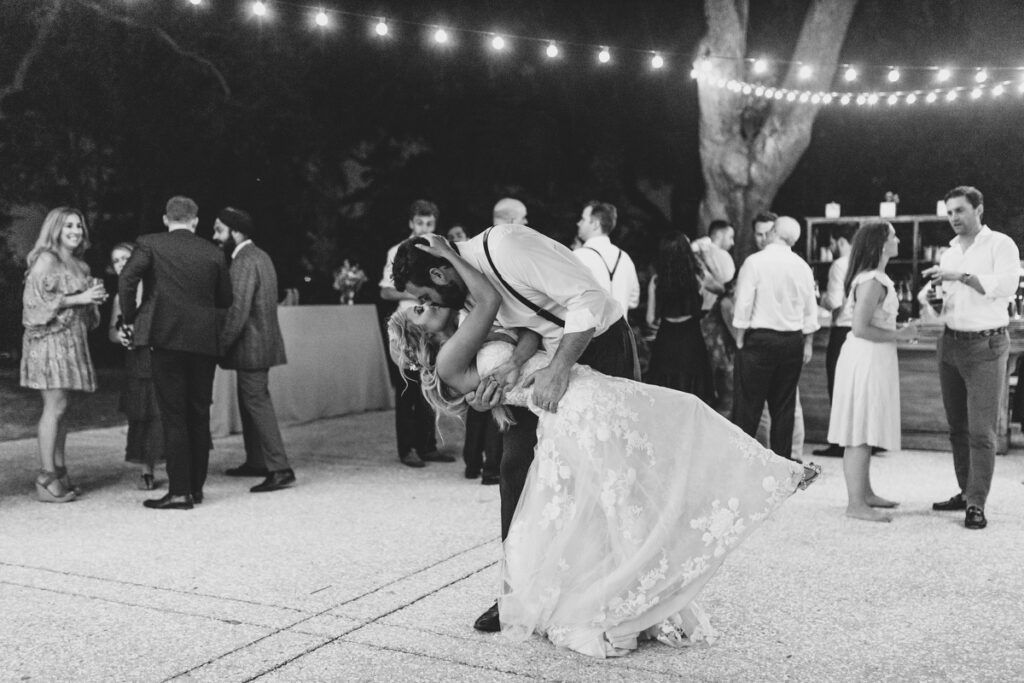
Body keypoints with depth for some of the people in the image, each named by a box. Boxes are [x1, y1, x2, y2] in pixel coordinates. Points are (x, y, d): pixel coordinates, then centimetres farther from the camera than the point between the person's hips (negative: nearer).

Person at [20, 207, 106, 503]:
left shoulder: (79, 266, 19)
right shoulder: (46, 260, -5)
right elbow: (36, 299, -13)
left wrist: (95, 297, 5)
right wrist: (78, 298, -15)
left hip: (72, 341, 8)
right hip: (50, 340, -8)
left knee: (62, 408, 7)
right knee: (55, 407, -10)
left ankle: (59, 471, 10)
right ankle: (46, 478, -8)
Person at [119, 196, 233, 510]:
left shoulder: (149, 244, 0)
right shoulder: (214, 253, 7)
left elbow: (126, 280, -13)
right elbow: (226, 299, 12)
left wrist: (130, 319, 0)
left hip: (166, 339, -3)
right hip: (205, 342, 3)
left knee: (174, 416, -1)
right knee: (199, 415, 12)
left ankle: (179, 491, -2)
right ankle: (196, 487, 19)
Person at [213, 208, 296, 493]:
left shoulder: (244, 262, -17)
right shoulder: (260, 256, 15)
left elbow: (238, 311, -24)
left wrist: (220, 346, -18)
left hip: (251, 345, -10)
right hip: (262, 340, 10)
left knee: (257, 403, -9)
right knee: (251, 402, 18)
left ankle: (280, 469, -10)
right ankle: (256, 461, 27)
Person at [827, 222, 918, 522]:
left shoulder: (875, 278, 16)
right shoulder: (873, 281, -18)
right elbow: (860, 328, -23)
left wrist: (899, 332, 12)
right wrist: (899, 336, -15)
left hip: (874, 359, 11)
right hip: (866, 359, -11)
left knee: (865, 431, 16)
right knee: (860, 433, -6)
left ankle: (865, 492, 27)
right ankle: (855, 503, -2)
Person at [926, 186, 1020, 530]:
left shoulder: (1000, 244, -4)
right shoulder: (949, 252, 15)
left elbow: (1007, 285, -20)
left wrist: (961, 276, -23)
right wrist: (939, 285, 1)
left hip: (985, 346, -6)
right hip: (951, 343, 6)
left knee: (980, 431, -7)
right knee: (958, 428, 10)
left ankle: (976, 504, -4)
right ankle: (966, 492, 20)